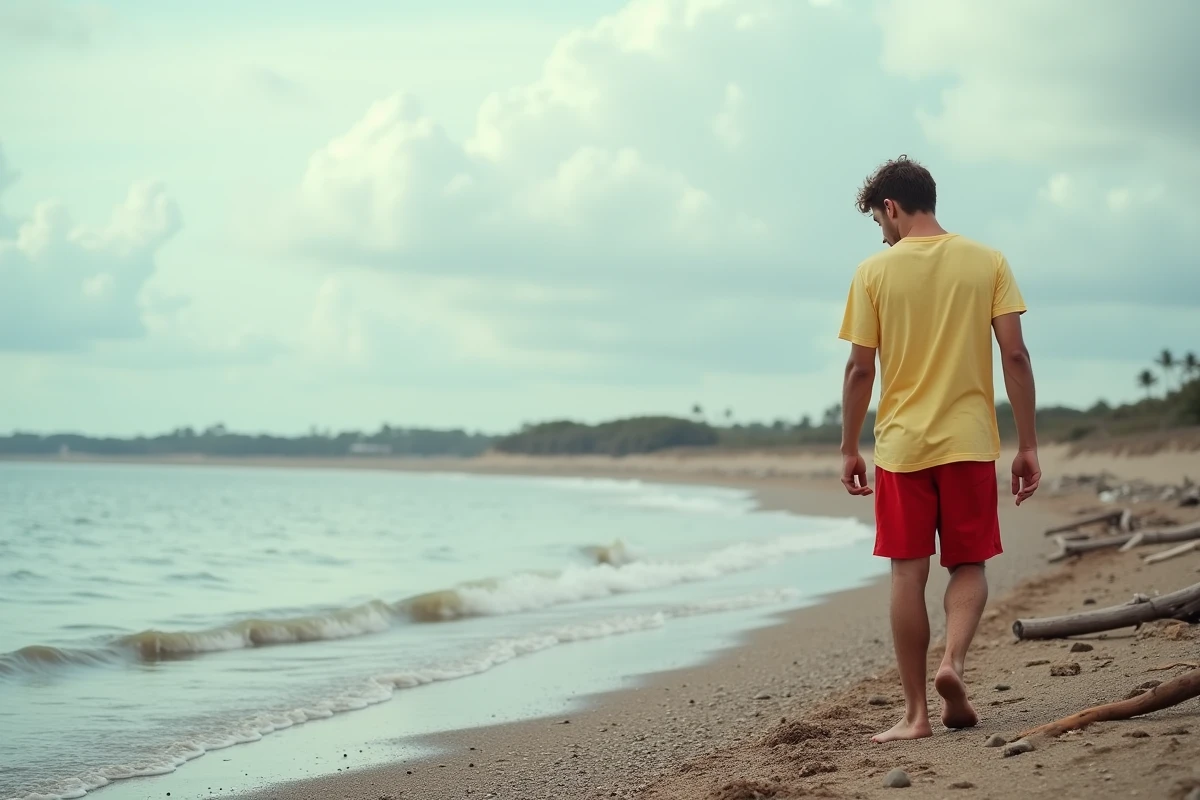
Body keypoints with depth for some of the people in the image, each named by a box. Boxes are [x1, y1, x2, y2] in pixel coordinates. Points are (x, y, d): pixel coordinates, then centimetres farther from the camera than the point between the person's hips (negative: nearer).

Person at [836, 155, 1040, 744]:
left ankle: (916, 713, 4)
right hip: (969, 441, 1)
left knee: (908, 574, 4)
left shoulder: (875, 271, -2)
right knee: (969, 565, 13)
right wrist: (1027, 444, 2)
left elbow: (860, 369, -3)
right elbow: (1015, 355, -3)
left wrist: (849, 448, 7)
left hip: (901, 445, -1)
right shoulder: (987, 263, 1)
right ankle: (953, 661, -13)